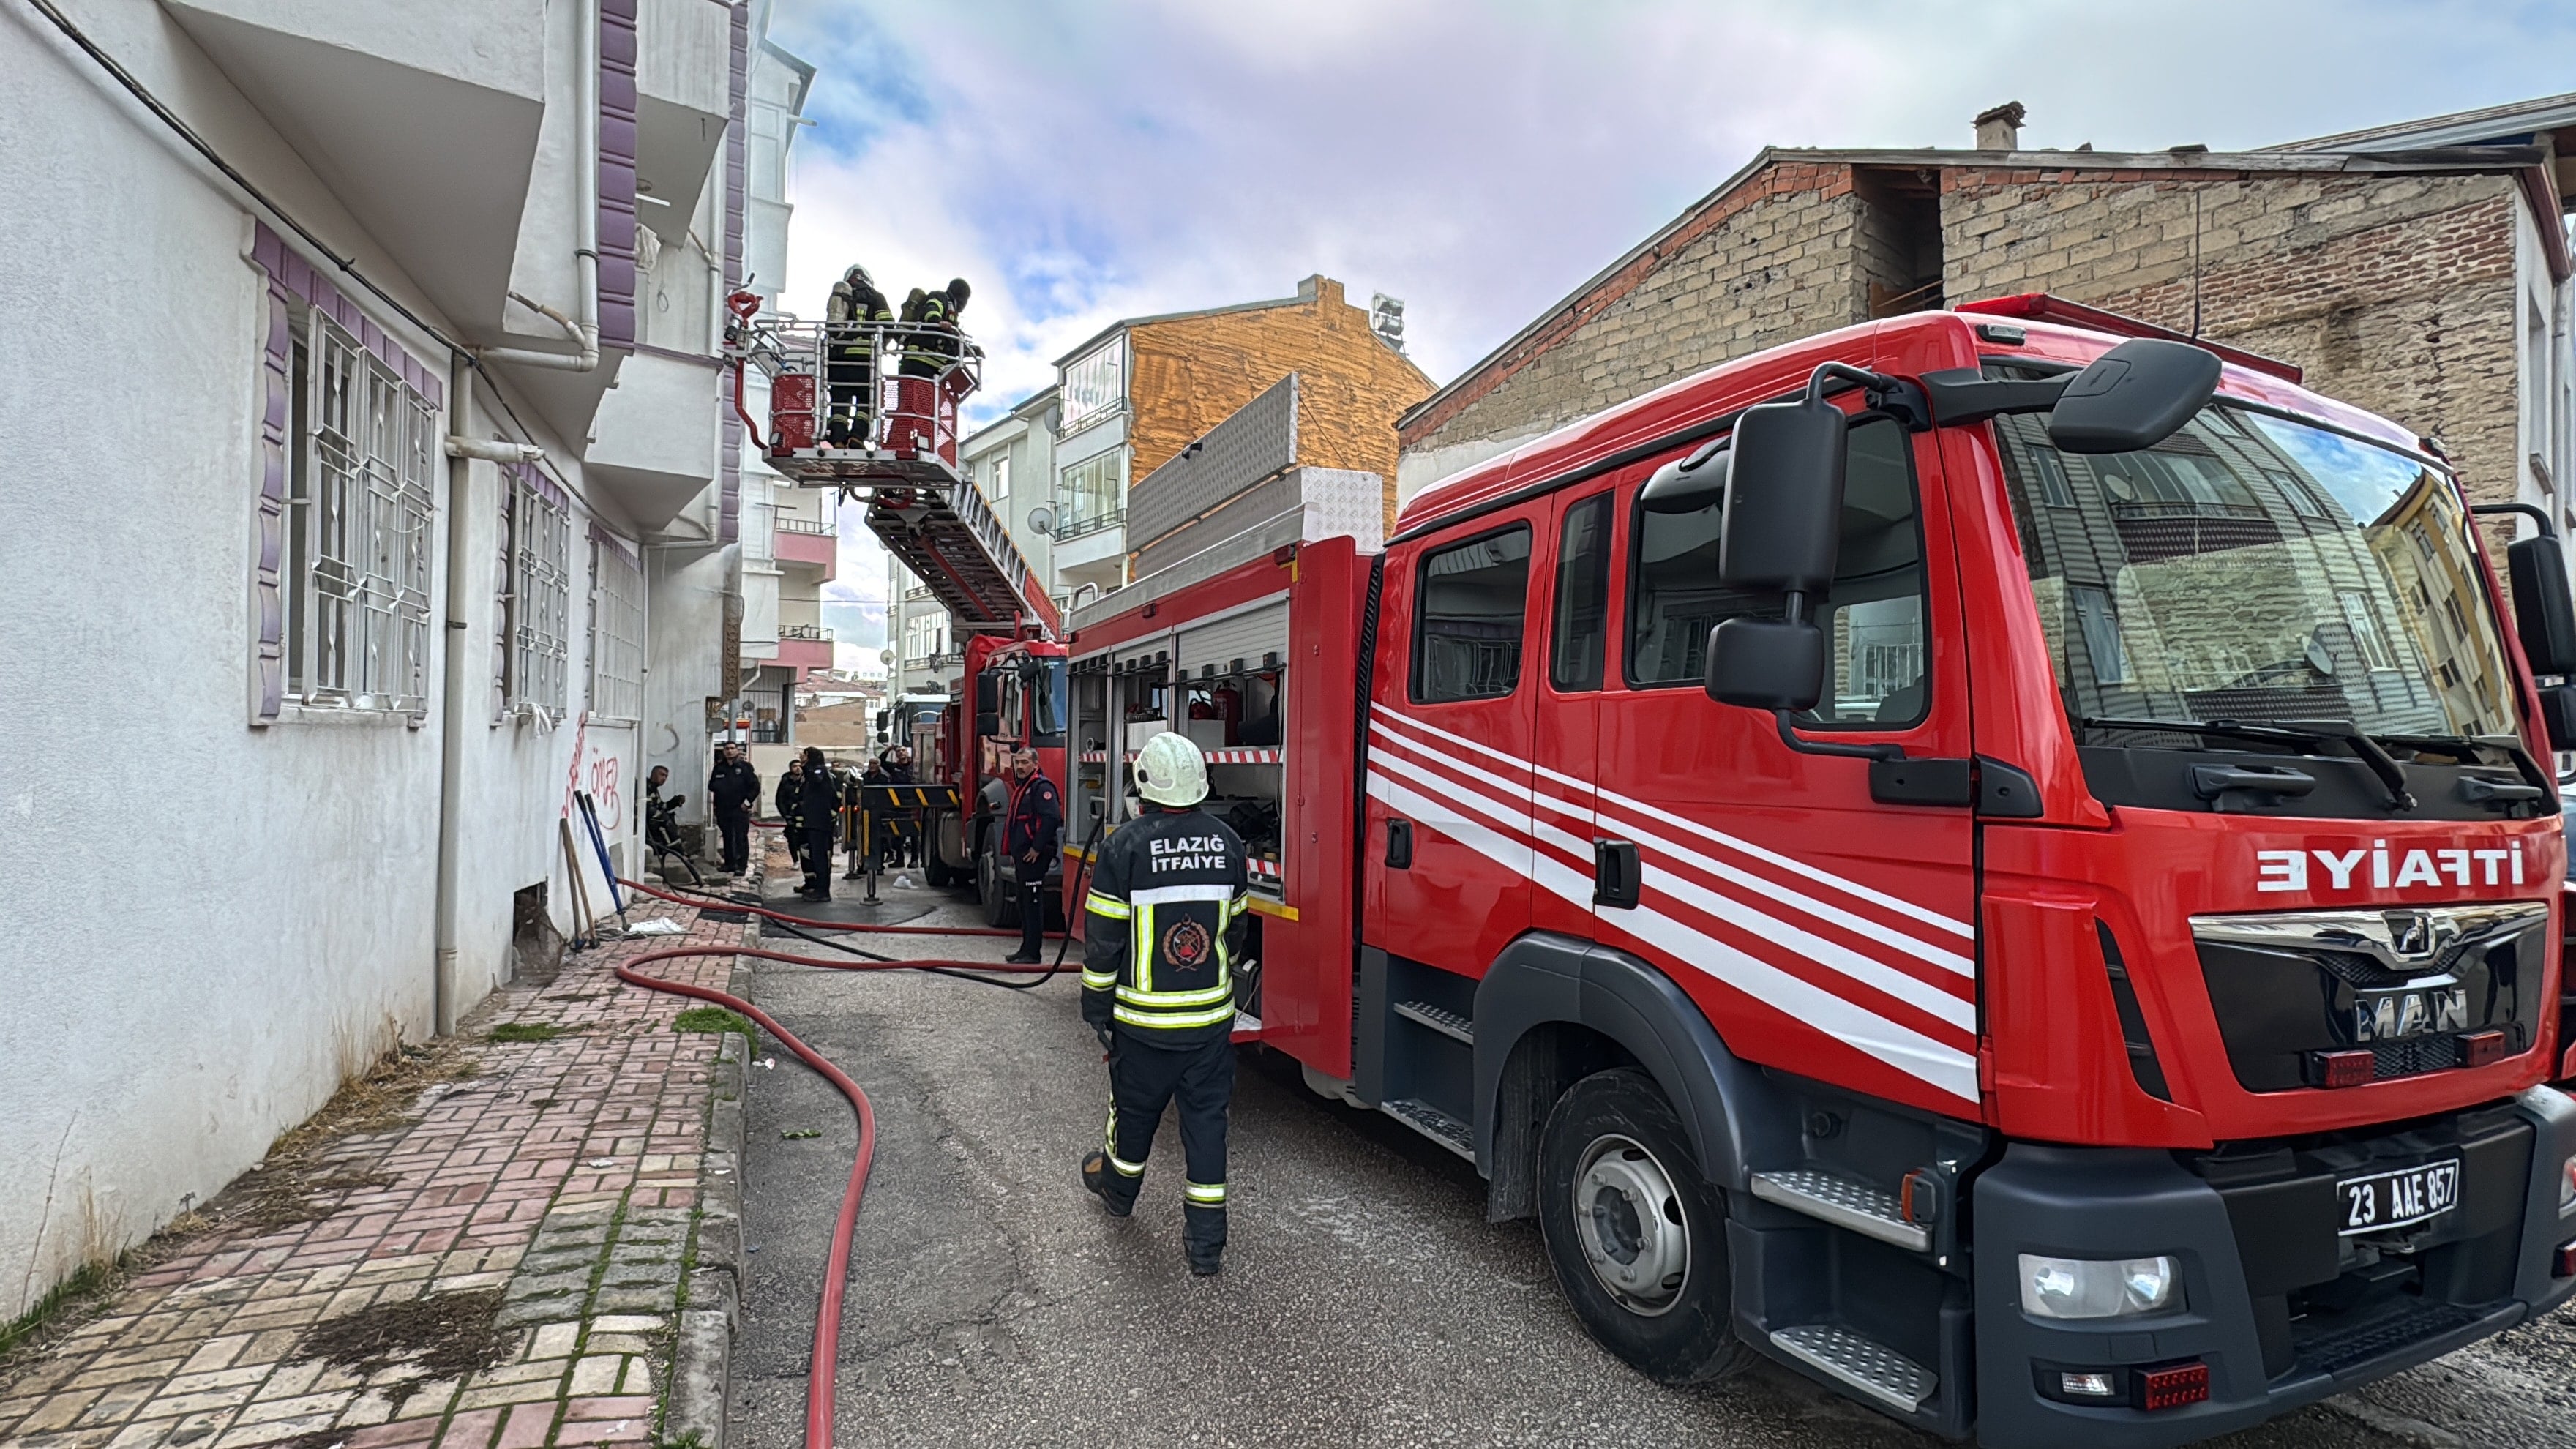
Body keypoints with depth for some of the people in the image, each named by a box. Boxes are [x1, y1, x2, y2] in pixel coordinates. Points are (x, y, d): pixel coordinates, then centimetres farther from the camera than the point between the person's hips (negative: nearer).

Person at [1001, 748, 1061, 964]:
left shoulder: (1042, 787, -13)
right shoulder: (1021, 788, 20)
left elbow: (1052, 818, -24)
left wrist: (1037, 848, -22)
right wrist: (1015, 852, 21)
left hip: (1034, 856, -11)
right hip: (1022, 855, 11)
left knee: (1033, 902, -8)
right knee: (1024, 902, 14)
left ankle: (1032, 954, -5)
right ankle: (1026, 948, 22)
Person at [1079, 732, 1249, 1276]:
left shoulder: (1126, 846, -14)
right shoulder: (1227, 843, -1)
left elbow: (1104, 938, -10)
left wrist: (1096, 1007, 1)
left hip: (1144, 1017, -2)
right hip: (1213, 1016, 2)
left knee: (1136, 1107, 19)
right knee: (1206, 1115, 9)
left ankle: (1117, 1187, 45)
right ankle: (1206, 1242, 12)